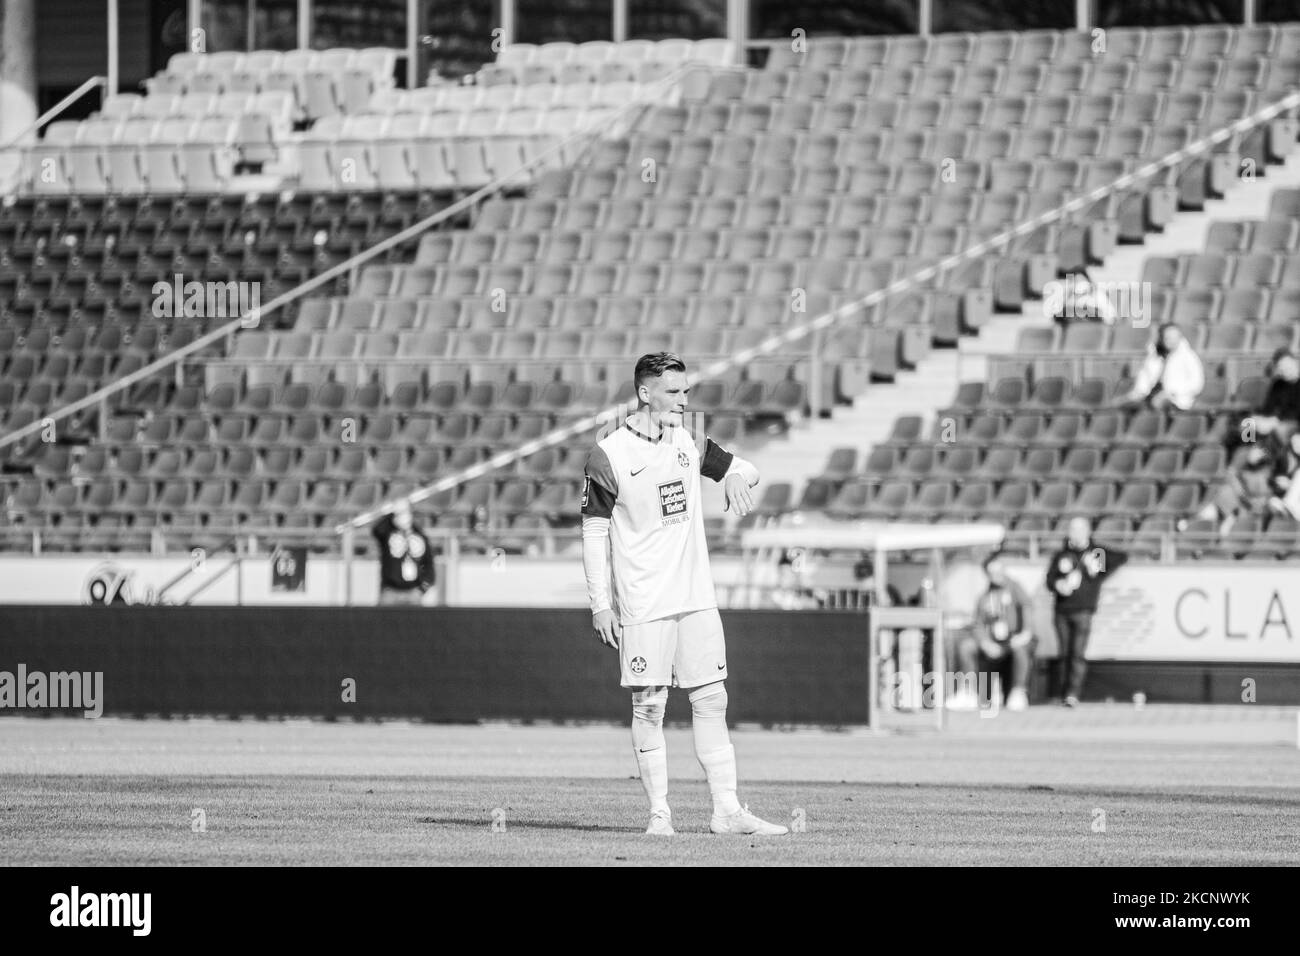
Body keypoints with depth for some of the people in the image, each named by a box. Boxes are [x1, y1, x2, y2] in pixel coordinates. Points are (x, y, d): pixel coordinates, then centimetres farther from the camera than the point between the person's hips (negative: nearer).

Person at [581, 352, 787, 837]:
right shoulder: (609, 455, -7)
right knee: (649, 705, -1)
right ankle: (659, 811, 5)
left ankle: (727, 810, 5)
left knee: (711, 700, 4)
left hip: (696, 597, 5)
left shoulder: (688, 441, 9)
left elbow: (745, 469, 21)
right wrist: (599, 603, -11)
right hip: (642, 605, -5)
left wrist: (735, 475, -5)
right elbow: (595, 531, -6)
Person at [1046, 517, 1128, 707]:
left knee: (1078, 654, -13)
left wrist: (1101, 574, -3)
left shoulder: (1096, 553, 6)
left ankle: (1073, 694, -18)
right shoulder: (1061, 556, 14)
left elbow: (1122, 557, 4)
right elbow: (1050, 580, 7)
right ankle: (1064, 693, 9)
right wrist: (1059, 585, -16)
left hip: (1083, 611, -3)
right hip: (1062, 611, 3)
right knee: (1065, 655, 4)